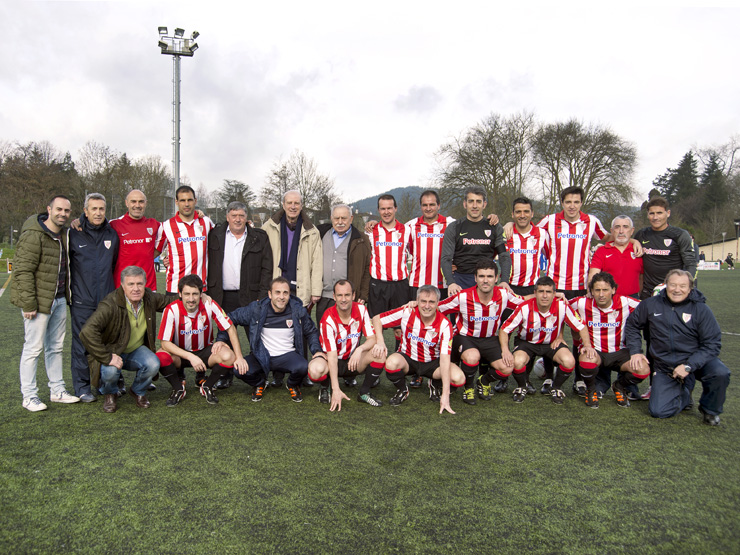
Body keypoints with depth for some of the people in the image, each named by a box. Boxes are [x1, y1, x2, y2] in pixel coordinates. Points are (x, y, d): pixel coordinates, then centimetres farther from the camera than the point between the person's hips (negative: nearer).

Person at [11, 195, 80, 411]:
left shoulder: (64, 235, 10)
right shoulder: (33, 236, -15)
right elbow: (23, 271, -18)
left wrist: (66, 295, 14)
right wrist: (28, 304, -21)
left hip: (59, 300, 8)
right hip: (38, 301, -8)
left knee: (56, 347, 14)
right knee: (33, 348, -1)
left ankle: (57, 391, 24)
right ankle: (29, 396, 10)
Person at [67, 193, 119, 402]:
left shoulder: (112, 234, 9)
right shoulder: (73, 234, -1)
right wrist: (70, 290, 5)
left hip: (107, 299, 3)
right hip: (82, 301, -3)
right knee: (82, 344, 2)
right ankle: (82, 387, 14)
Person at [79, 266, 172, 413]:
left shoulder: (150, 298, -8)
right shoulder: (110, 305, -28)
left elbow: (167, 301, 16)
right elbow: (87, 332, -38)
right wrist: (107, 358, -37)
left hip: (137, 350, 4)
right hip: (113, 351, -4)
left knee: (153, 365, -26)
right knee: (110, 370, -35)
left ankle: (138, 391, 10)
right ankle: (110, 394, 6)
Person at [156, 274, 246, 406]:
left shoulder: (209, 305, -17)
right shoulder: (171, 310, -20)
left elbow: (230, 329, -10)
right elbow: (165, 343, -21)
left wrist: (239, 357, -18)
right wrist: (191, 357, -33)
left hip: (205, 351, 1)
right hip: (180, 352, -1)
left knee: (229, 357, -28)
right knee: (161, 358, -33)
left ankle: (206, 385, 1)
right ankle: (178, 388, -2)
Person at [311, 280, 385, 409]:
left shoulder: (361, 309, -11)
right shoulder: (328, 319, -23)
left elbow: (372, 338, -10)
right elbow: (332, 355, -27)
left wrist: (360, 349, -34)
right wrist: (336, 390, -33)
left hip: (353, 360, 4)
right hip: (334, 361, -3)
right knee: (315, 370, -36)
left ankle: (364, 393, -4)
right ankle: (325, 387, 3)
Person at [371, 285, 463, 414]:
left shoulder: (444, 325, -19)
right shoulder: (406, 312, -17)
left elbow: (444, 359, -25)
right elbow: (377, 318, -6)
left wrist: (445, 395, -30)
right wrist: (380, 341, -25)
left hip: (432, 363, 0)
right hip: (407, 358, 0)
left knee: (459, 378, -27)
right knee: (391, 363, -35)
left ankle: (435, 385, 10)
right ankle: (402, 390, -1)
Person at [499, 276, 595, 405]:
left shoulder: (562, 306, -19)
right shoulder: (524, 308, -23)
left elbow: (580, 326, -5)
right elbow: (504, 329, -15)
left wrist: (587, 344, -21)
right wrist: (505, 350, -29)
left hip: (551, 343, 2)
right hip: (526, 342, -1)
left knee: (569, 361, -27)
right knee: (518, 362, -32)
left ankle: (556, 388, 5)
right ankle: (522, 387, 4)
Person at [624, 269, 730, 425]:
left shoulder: (701, 309, -7)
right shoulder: (651, 305, -1)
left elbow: (712, 343, -11)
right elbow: (632, 325, 14)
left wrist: (689, 366, -22)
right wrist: (635, 351, 2)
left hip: (696, 361, -1)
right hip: (664, 367, 1)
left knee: (720, 373, -33)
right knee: (658, 411, -13)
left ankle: (710, 409, -1)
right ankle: (684, 395, 23)